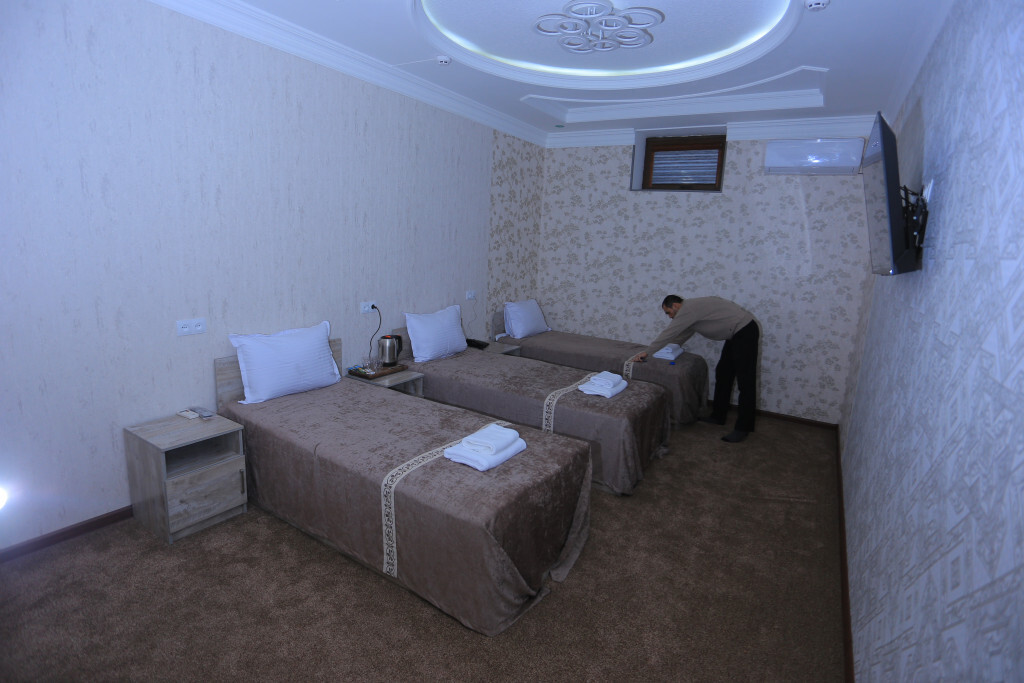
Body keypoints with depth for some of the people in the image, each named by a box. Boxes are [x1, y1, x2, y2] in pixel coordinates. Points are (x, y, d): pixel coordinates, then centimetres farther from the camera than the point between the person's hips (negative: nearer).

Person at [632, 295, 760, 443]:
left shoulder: (688, 309, -16)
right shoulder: (691, 308, 15)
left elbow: (669, 333, -14)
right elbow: (682, 334, 28)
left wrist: (647, 352, -8)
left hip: (745, 332, -11)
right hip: (735, 334, 11)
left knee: (745, 380, -7)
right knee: (723, 374, 15)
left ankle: (743, 428, -2)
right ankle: (718, 416, 24)